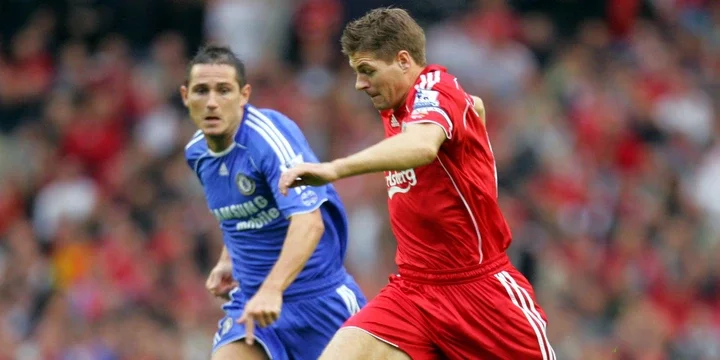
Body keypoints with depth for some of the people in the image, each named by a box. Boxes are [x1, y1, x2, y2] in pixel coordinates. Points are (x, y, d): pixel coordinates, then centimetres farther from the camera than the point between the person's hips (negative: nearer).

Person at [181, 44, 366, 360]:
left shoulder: (270, 136, -21)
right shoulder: (197, 154, 2)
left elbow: (308, 222, -33)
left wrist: (272, 289, -44)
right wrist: (228, 260, 11)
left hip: (319, 295, -5)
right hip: (251, 299, 5)